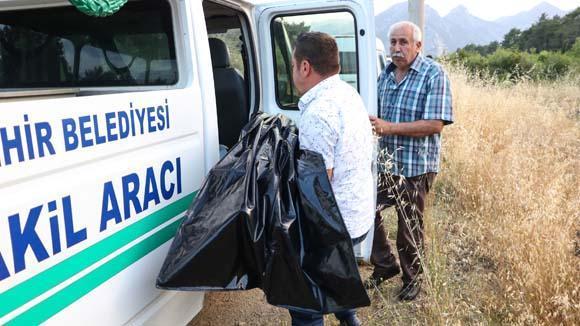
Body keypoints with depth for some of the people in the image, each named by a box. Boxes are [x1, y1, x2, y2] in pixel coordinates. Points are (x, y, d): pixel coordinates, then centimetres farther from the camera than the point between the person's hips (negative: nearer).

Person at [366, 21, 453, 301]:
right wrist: (370, 122, -2)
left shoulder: (434, 75, -12)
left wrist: (389, 127, -25)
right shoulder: (386, 74, 9)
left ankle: (412, 278, 32)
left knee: (409, 226, 8)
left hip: (415, 165, -6)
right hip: (384, 162, 6)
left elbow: (435, 124, -20)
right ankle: (385, 266, 33)